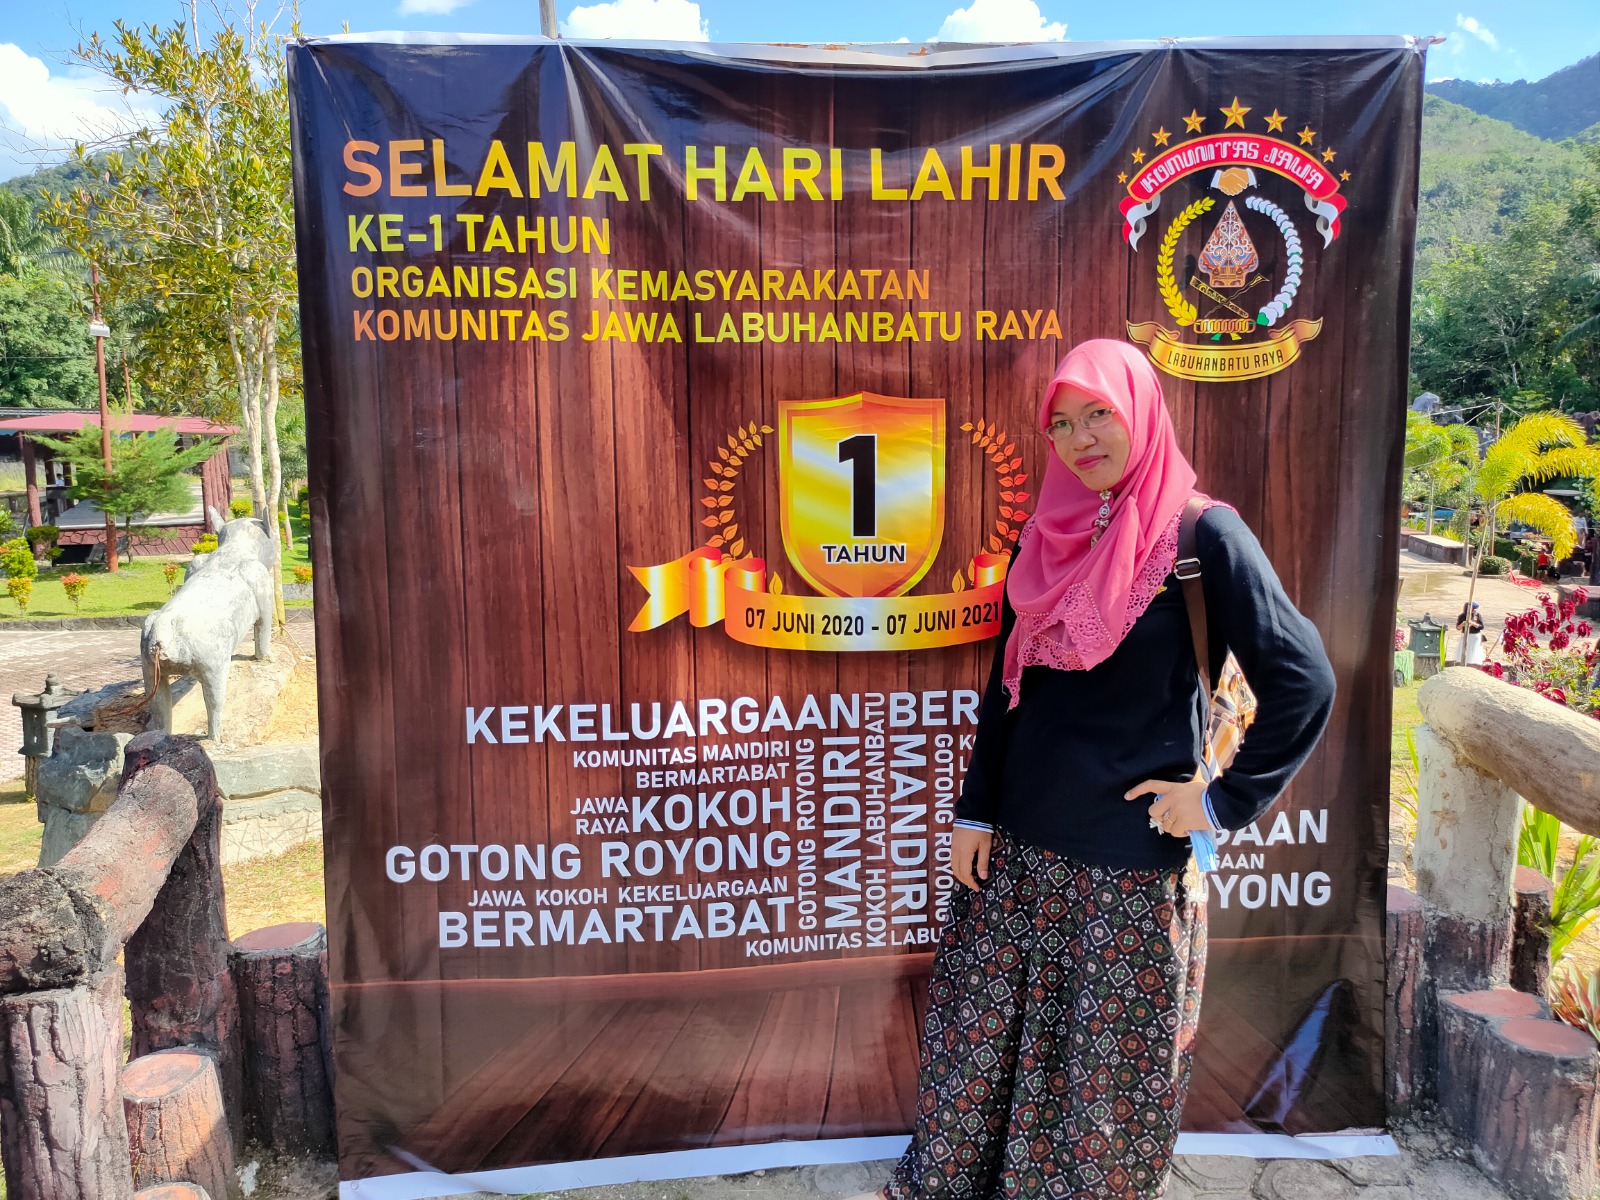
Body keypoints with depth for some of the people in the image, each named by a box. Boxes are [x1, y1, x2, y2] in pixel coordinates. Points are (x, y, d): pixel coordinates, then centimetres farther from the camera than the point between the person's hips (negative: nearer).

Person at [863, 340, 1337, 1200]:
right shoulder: (1045, 539, 6)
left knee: (1110, 1058, 10)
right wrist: (973, 813, 6)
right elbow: (1005, 686, 10)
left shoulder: (1199, 533, -10)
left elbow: (1303, 683, -12)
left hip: (1130, 854, -5)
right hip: (1020, 843, 5)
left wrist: (1225, 801, -10)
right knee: (981, 1028, 16)